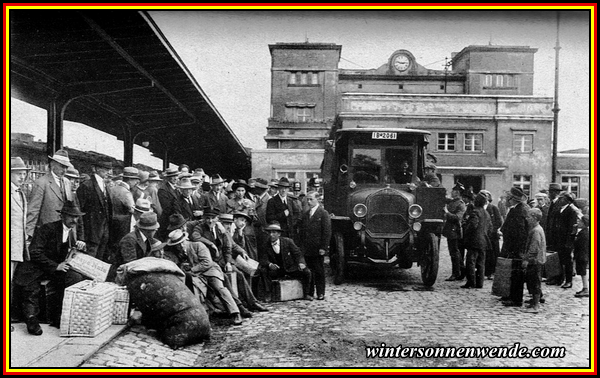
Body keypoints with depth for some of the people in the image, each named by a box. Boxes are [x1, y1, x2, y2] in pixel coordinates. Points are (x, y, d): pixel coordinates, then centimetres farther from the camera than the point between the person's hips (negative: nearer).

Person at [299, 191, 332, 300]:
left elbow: (327, 232, -8)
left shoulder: (323, 213, -3)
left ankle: (320, 294, 11)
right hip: (307, 249, 5)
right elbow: (302, 231, 17)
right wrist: (302, 245, 9)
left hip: (318, 249, -5)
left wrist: (323, 247, -13)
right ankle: (309, 292, 17)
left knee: (319, 272, 2)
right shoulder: (305, 214, 14)